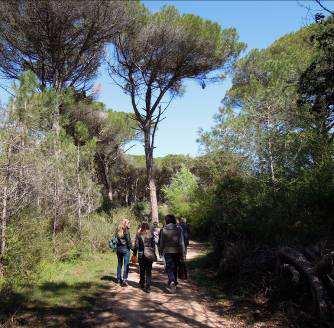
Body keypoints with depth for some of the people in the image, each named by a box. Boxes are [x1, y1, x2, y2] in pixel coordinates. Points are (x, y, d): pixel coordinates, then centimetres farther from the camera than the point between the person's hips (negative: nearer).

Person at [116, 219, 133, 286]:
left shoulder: (118, 230, 6)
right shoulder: (126, 230, -12)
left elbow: (117, 240, 6)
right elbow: (128, 240, -11)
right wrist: (132, 248, -2)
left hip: (119, 248, 6)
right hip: (125, 249, -6)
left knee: (119, 264, 15)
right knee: (126, 264, 0)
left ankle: (119, 279, 22)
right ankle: (124, 279, -3)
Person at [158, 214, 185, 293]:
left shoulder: (163, 230, -6)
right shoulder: (178, 229, -4)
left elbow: (161, 242, 1)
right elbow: (181, 242, -4)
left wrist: (160, 251, 14)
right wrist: (183, 253, 1)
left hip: (167, 251, -1)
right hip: (177, 251, 2)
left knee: (169, 268, 3)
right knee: (175, 268, 16)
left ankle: (172, 282, -19)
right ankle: (174, 283, 26)